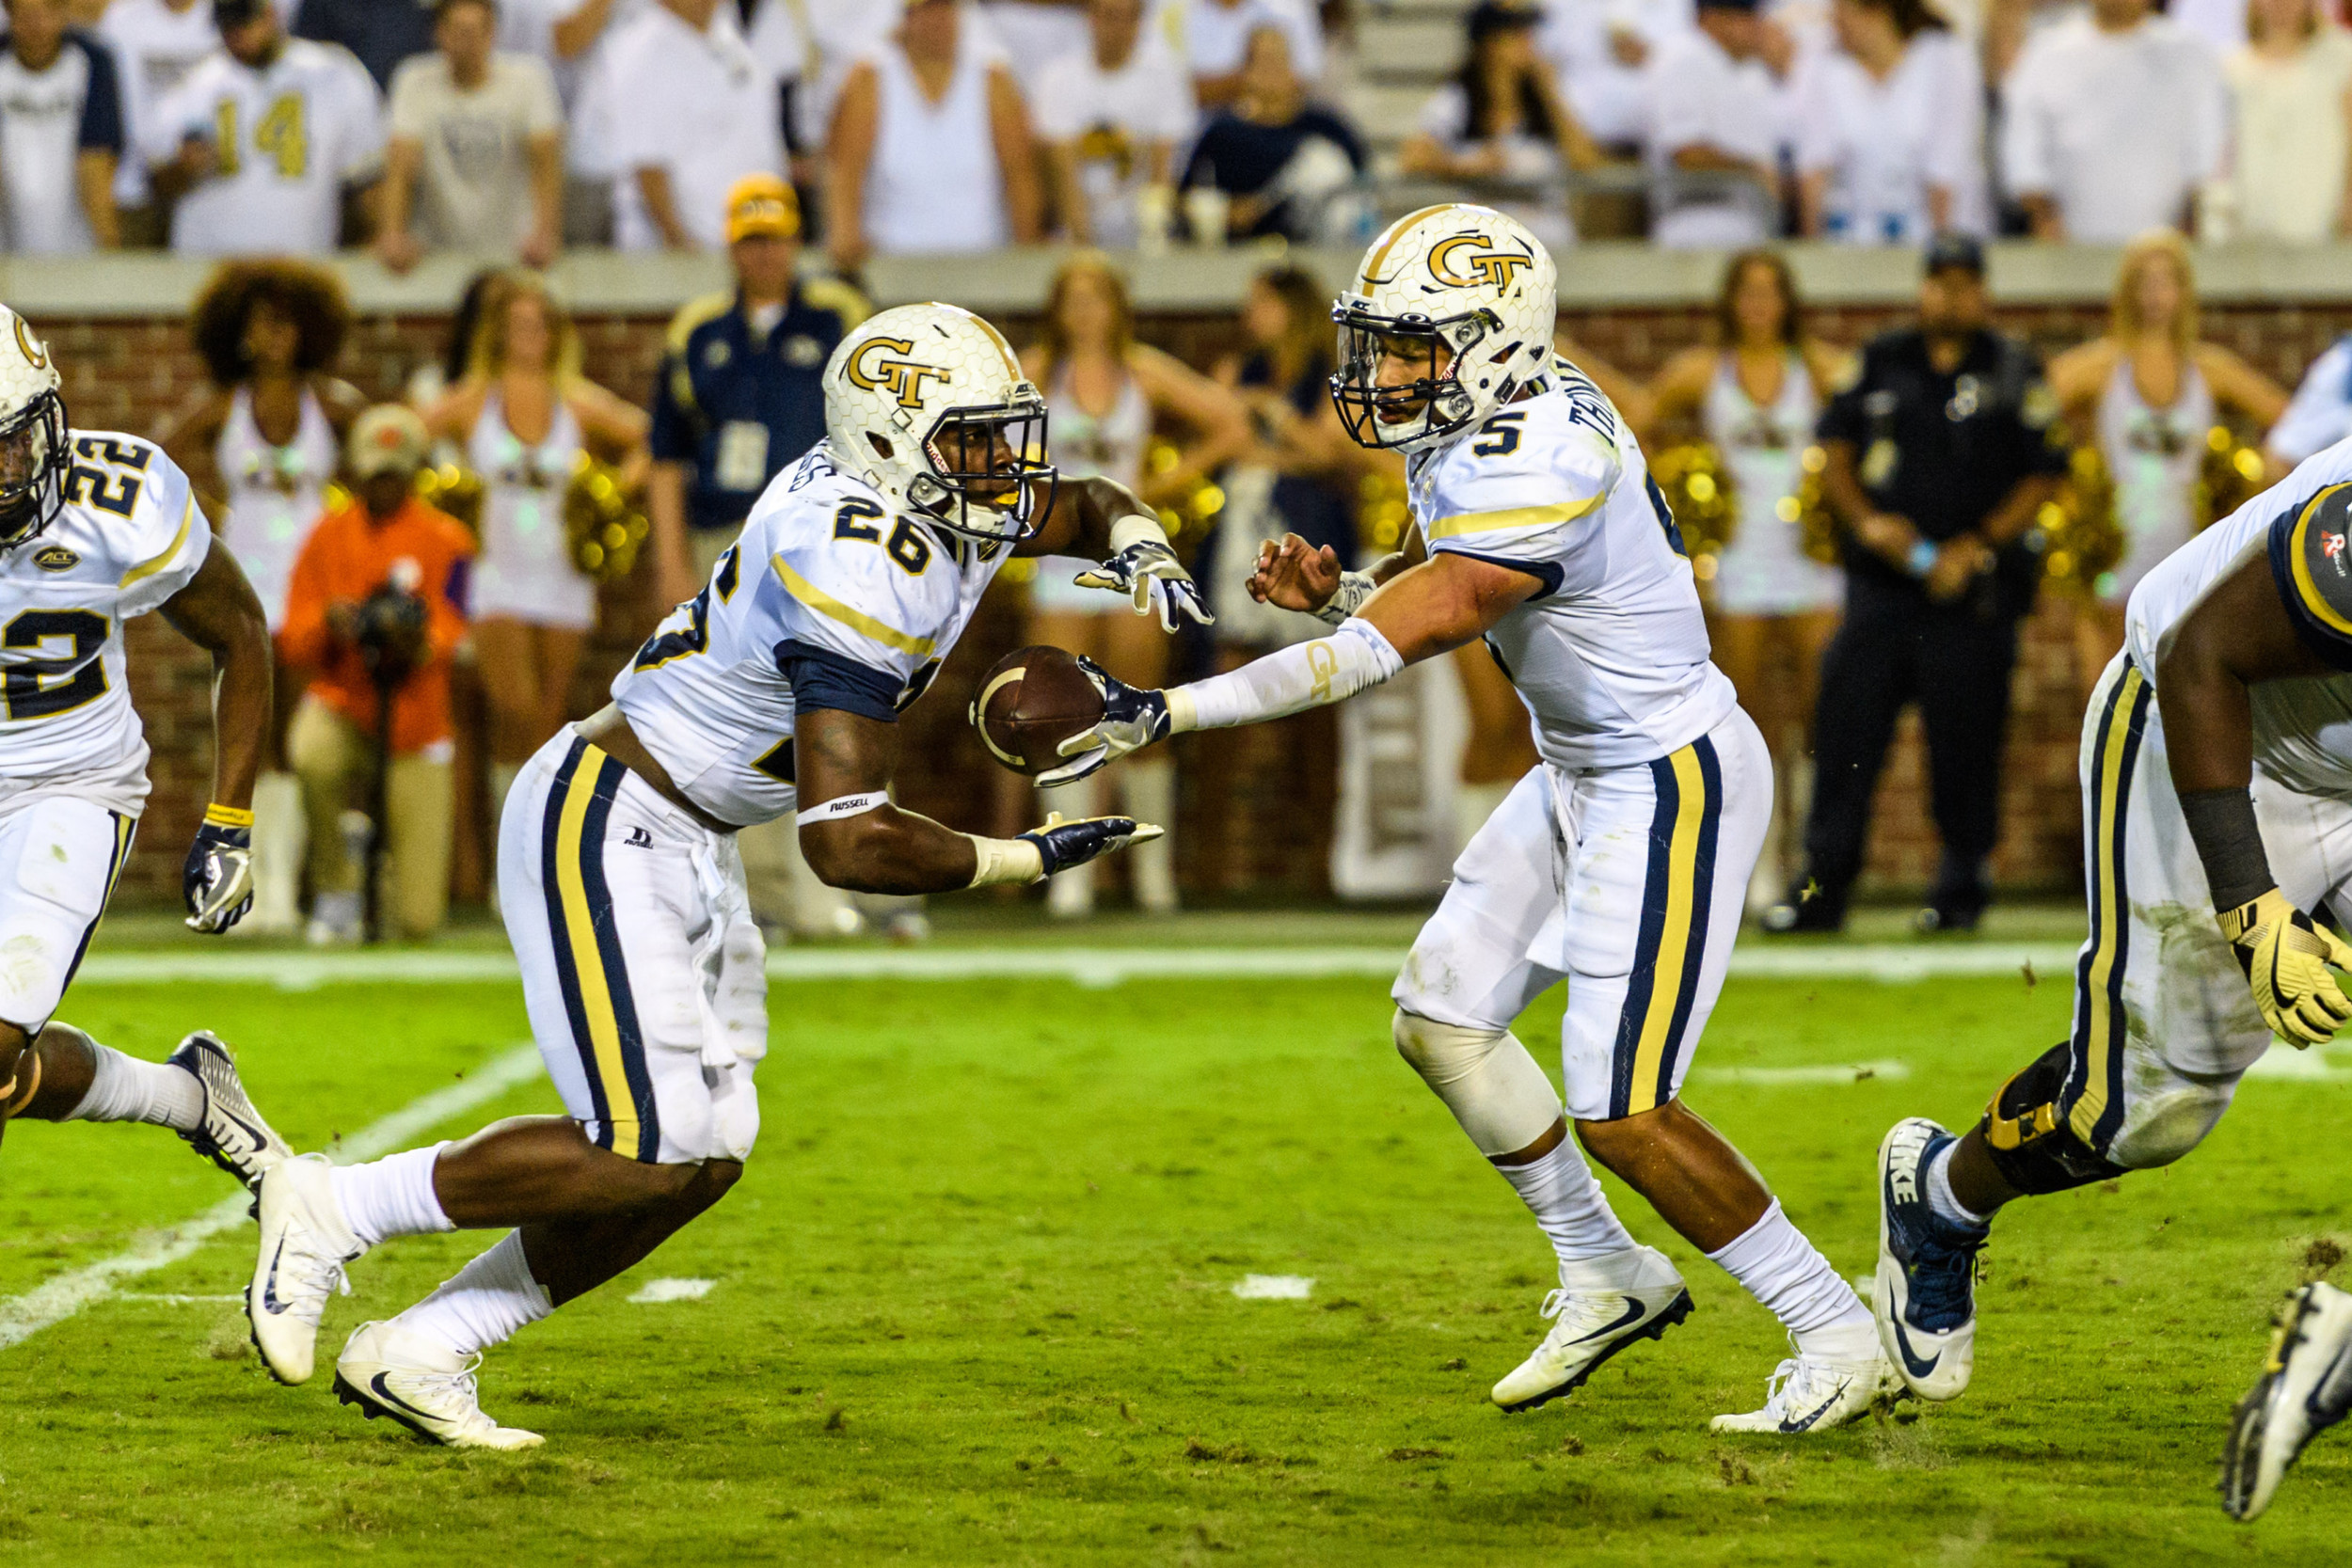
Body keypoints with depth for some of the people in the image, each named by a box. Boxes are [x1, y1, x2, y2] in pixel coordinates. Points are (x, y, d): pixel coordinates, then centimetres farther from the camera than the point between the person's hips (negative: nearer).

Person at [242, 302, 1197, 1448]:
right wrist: (1021, 861, -18)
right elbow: (847, 842, -27)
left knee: (707, 1157, 5)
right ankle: (331, 1211, -1)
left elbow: (1088, 506, 26)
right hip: (604, 830, -10)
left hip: (687, 846, 10)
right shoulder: (862, 575, -26)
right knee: (650, 1153, -16)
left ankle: (413, 1355, 11)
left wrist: (1140, 551, 3)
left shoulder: (938, 510, 2)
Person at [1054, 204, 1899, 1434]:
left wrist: (1162, 715, -34)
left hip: (1671, 788, -10)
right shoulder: (1478, 426, 1)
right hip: (1583, 776, 10)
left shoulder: (1531, 480, -29)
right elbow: (1420, 589, 13)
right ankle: (1609, 1281, 28)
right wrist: (1332, 586, -11)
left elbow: (1381, 652, -32)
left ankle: (1839, 1340, 4)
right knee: (1442, 1019, 13)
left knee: (1621, 1117, -10)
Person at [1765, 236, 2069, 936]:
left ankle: (1960, 889, 9)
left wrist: (1979, 545, -7)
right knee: (1846, 730, -3)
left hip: (1972, 592, -2)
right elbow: (1835, 453, 14)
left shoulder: (2016, 373, 5)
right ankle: (1821, 885, 1)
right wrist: (1866, 521, -3)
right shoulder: (1880, 363, 12)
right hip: (1881, 582, 2)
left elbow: (2042, 477, 3)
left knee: (1965, 741, -2)